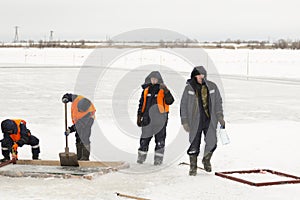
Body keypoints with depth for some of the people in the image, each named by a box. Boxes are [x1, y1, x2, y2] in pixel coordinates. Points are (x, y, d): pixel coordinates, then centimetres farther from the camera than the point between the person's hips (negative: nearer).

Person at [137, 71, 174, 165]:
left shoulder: (162, 90, 0)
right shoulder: (146, 90, 12)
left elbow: (170, 101, -13)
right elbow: (141, 104, 18)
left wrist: (166, 92, -28)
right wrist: (139, 116, 14)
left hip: (159, 119, -3)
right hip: (147, 118, 3)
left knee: (160, 139, -1)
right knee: (144, 138, 7)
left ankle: (158, 158, 4)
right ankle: (141, 157, 15)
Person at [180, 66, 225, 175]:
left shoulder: (212, 86, 3)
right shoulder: (189, 88, -2)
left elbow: (218, 101, 13)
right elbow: (183, 105, 3)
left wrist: (220, 116, 3)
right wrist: (184, 121, -1)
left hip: (210, 121, 1)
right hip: (195, 121, -1)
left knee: (212, 143, -4)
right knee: (194, 144, 0)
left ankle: (206, 159, 26)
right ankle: (193, 167, 16)